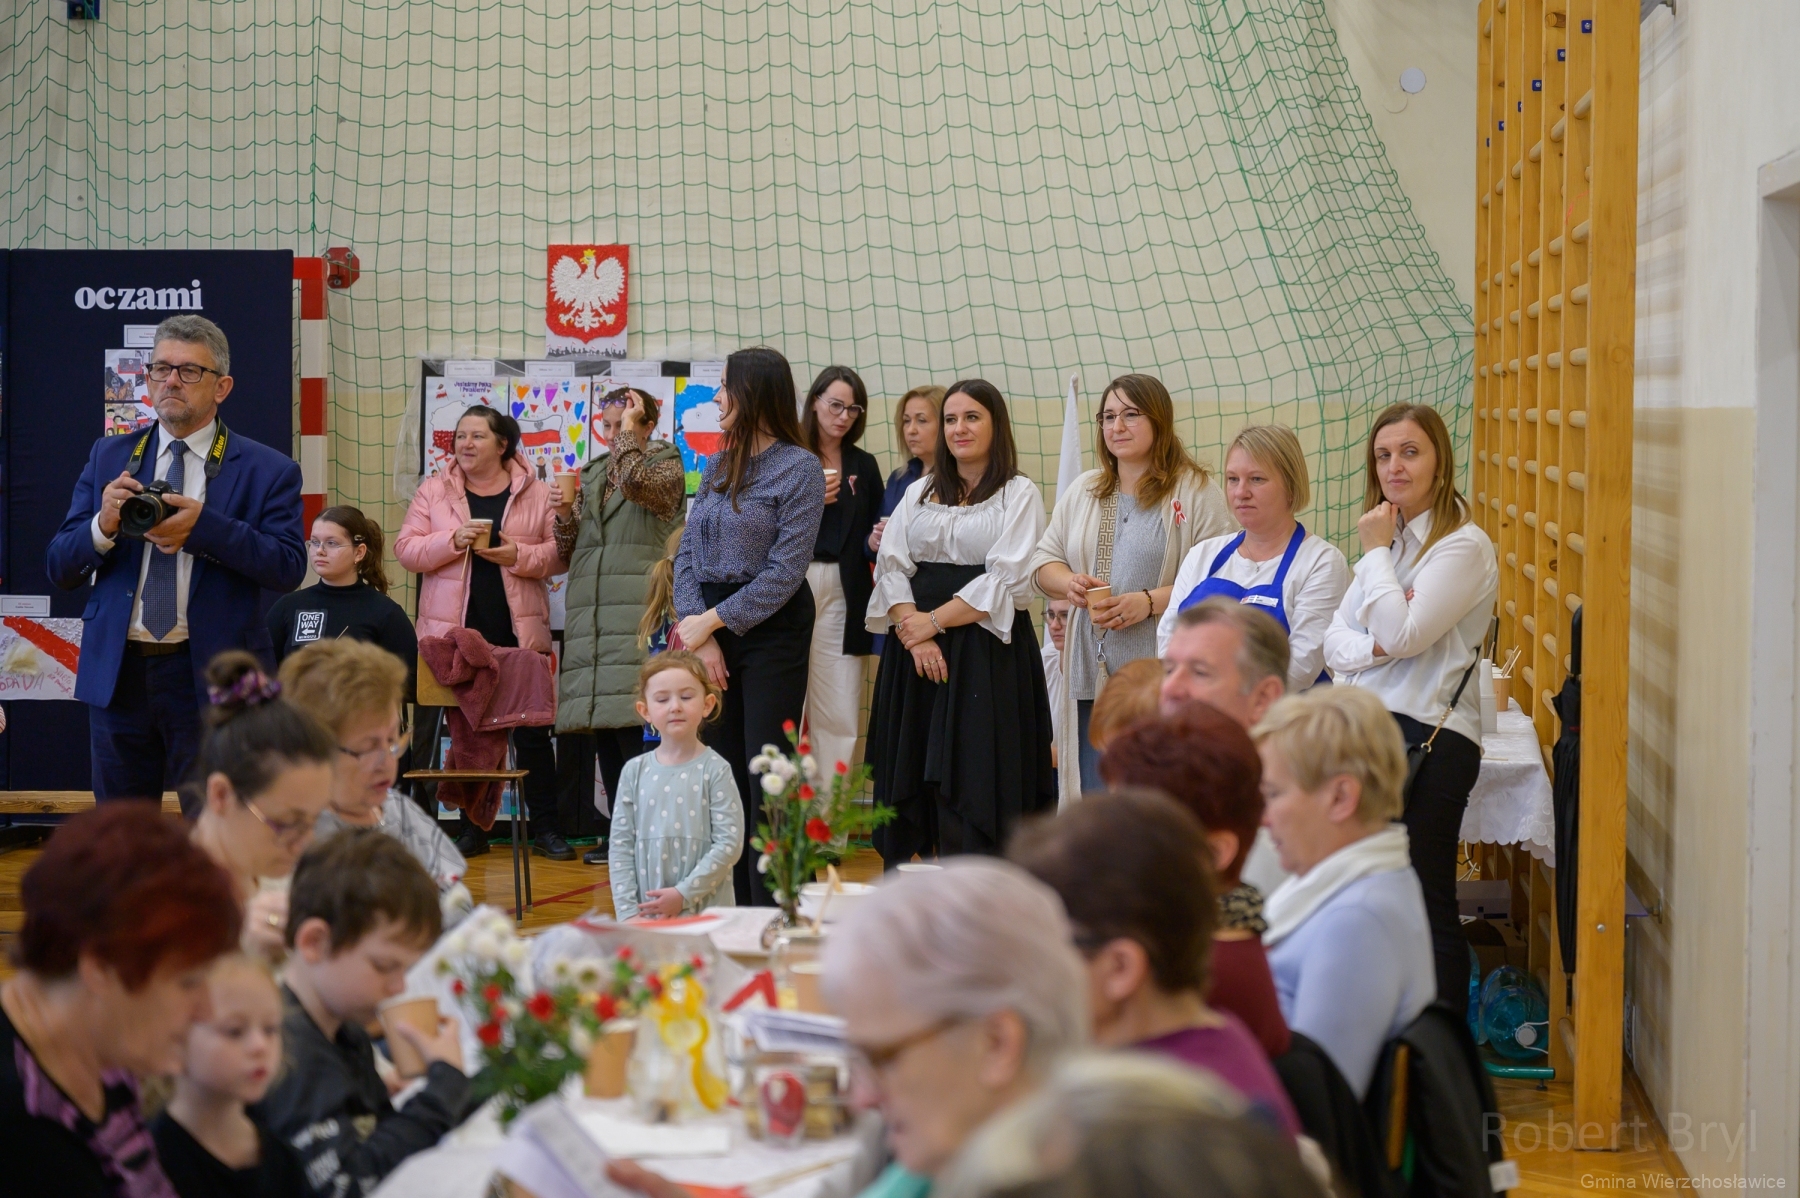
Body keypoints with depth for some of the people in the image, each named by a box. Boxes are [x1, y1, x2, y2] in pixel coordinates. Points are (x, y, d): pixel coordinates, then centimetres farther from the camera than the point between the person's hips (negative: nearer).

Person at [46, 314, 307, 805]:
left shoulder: (266, 470, 0)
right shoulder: (109, 457, 11)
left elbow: (289, 567, -12)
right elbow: (59, 567, 7)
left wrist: (204, 525, -22)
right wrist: (104, 524, -14)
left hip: (210, 675, -3)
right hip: (118, 672, 4)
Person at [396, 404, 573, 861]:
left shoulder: (536, 493, 5)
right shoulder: (433, 490, 7)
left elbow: (559, 552, 2)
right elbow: (406, 548, 1)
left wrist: (519, 556, -15)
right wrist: (452, 541, -15)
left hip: (518, 631, -1)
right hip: (454, 631, 1)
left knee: (532, 732, 2)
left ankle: (545, 829, 9)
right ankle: (473, 828, 15)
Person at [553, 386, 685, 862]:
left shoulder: (666, 468, 4)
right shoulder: (593, 474, 19)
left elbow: (635, 480, -21)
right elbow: (568, 550, 21)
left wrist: (630, 425, -7)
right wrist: (565, 513, 1)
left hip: (637, 620, -6)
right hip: (590, 619, 6)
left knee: (632, 726, -13)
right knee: (602, 727, 5)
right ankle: (619, 832, 10)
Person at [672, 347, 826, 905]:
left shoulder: (799, 467, -7)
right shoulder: (716, 466, 13)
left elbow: (785, 570, -13)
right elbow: (687, 552, 7)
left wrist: (712, 621, -14)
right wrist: (701, 636, -7)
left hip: (772, 630, -6)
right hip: (711, 630, 7)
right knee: (724, 773, 7)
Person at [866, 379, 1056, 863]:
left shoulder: (1019, 494, 2)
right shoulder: (919, 493, 17)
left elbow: (1006, 580, -9)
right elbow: (891, 565, 6)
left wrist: (933, 621, -11)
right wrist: (913, 630, -10)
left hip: (987, 650, -4)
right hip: (915, 649, 5)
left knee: (973, 782, -7)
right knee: (914, 780, 2)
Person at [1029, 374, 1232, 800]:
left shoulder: (1196, 492, -2)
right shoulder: (1082, 491, 17)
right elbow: (1044, 561, 19)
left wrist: (1151, 601, -19)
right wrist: (1069, 584, -3)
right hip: (1092, 676, 5)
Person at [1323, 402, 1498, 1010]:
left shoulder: (1464, 547, -7)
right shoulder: (1386, 540, 18)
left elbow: (1401, 634, -18)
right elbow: (1334, 643, 12)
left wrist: (1378, 550, -7)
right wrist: (1372, 645, -11)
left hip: (1430, 738, -8)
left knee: (1426, 905, -4)